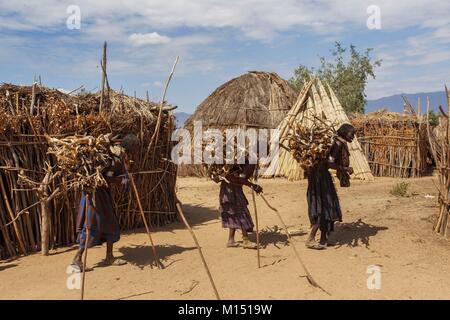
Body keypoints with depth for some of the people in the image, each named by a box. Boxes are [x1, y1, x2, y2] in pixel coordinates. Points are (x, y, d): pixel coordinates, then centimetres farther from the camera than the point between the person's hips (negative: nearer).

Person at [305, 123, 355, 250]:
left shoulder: (340, 143, 13)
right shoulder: (338, 143, -16)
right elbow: (329, 163, -23)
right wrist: (346, 169, -14)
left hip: (323, 174, 10)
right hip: (319, 174, -10)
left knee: (328, 206, 12)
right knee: (322, 207, -7)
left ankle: (323, 239, 17)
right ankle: (310, 239, -2)